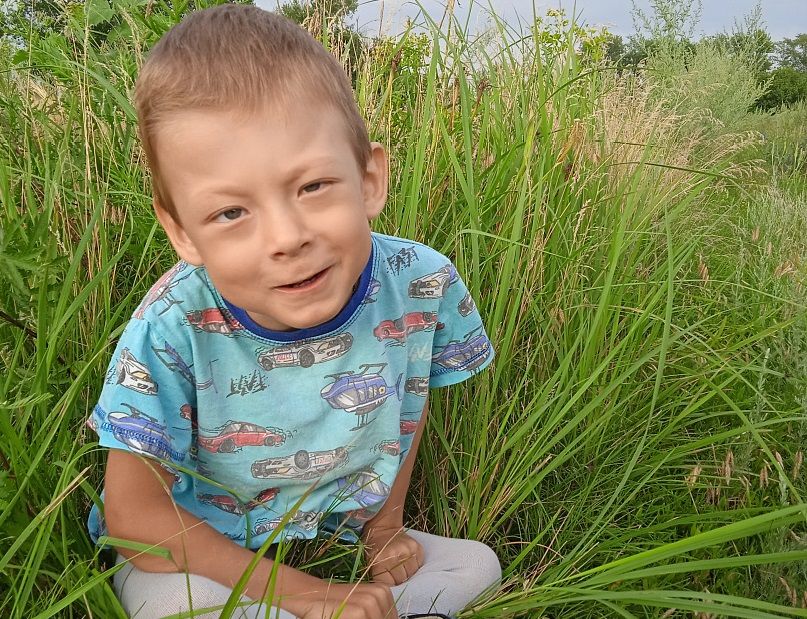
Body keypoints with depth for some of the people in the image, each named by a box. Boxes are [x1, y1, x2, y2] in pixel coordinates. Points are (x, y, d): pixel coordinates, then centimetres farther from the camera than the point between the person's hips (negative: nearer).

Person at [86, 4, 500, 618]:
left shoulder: (423, 284, -22)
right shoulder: (172, 328, -30)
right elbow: (133, 516, -20)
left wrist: (386, 521, 4)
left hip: (341, 539, 3)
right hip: (195, 557, -2)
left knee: (478, 567, -4)